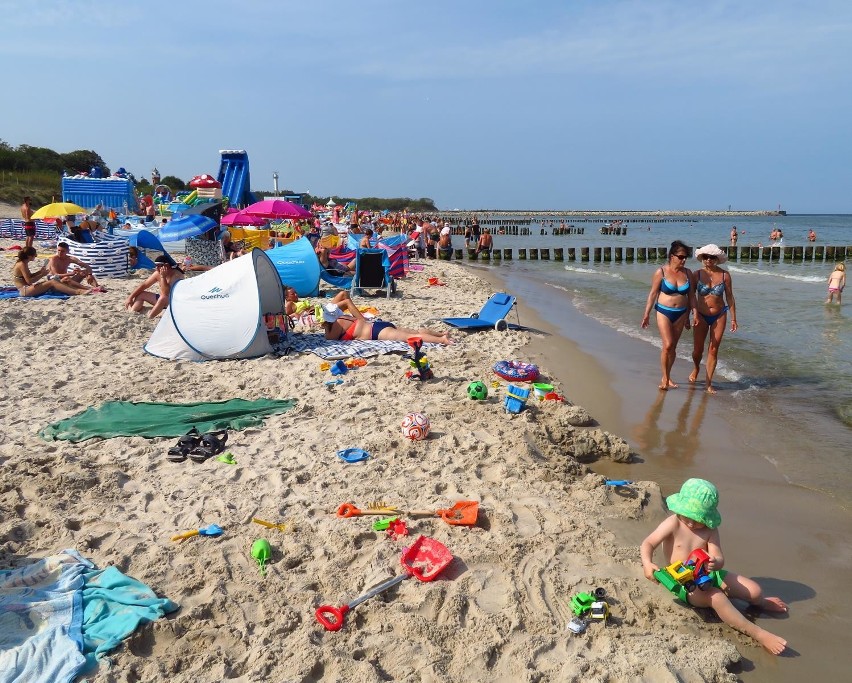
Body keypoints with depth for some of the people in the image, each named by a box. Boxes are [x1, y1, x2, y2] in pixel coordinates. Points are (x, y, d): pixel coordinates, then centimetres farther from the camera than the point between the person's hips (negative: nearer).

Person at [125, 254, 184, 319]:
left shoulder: (177, 275, -24)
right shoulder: (158, 273, -2)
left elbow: (166, 293, -33)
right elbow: (144, 285, 7)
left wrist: (163, 277, -35)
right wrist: (130, 298, 5)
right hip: (162, 300, 9)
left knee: (163, 298, -39)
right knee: (140, 294, 6)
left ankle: (149, 318, -34)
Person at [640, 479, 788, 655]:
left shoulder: (710, 529, -3)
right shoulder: (673, 524, -14)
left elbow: (719, 559, -9)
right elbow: (647, 544, -15)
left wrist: (715, 563, -34)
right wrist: (647, 564, -35)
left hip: (708, 575, 5)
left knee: (754, 590, -3)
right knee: (717, 597, -34)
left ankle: (760, 603, 35)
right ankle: (758, 634, -27)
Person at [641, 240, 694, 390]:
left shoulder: (687, 273, 4)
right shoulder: (661, 272, -7)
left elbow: (691, 295, 11)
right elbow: (653, 294, -3)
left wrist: (689, 315, 10)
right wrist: (646, 314, -4)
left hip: (680, 314, 4)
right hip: (664, 312, -4)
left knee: (673, 347, 9)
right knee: (667, 345, -13)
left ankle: (667, 377, 21)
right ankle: (665, 378, 0)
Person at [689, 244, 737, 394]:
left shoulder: (724, 275, -5)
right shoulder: (697, 274, -7)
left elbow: (729, 297, 2)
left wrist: (733, 318, 3)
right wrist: (694, 314, -10)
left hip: (719, 316, 0)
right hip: (701, 316, 0)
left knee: (713, 350, 2)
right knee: (698, 349, 3)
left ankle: (709, 384, 11)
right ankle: (696, 368, 38)